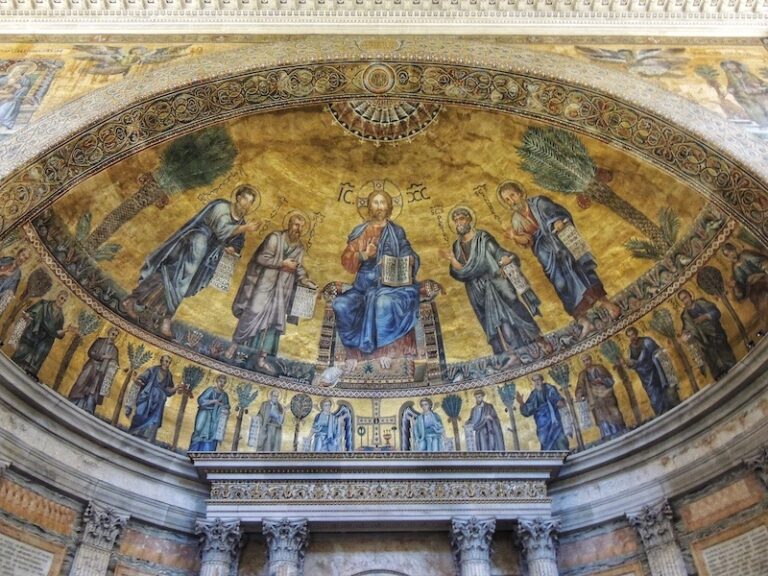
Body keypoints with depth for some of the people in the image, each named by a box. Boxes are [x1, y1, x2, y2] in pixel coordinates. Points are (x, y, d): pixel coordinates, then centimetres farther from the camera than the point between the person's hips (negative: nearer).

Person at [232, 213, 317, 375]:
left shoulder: (299, 247, 10)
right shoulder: (275, 237, -9)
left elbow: (299, 267, 17)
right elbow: (261, 258, -14)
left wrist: (305, 281, 1)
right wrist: (282, 263, -14)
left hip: (281, 289, 6)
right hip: (264, 284, -5)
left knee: (274, 321, -1)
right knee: (252, 315, -6)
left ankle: (262, 358, 2)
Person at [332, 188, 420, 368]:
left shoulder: (397, 231, 10)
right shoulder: (360, 231, 10)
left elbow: (409, 256, 7)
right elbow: (346, 260, 3)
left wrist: (410, 261, -17)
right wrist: (363, 255, -16)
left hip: (392, 283, -2)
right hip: (366, 284, 2)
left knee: (384, 301, -37)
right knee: (342, 305, -26)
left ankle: (385, 349, -26)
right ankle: (357, 349, -16)